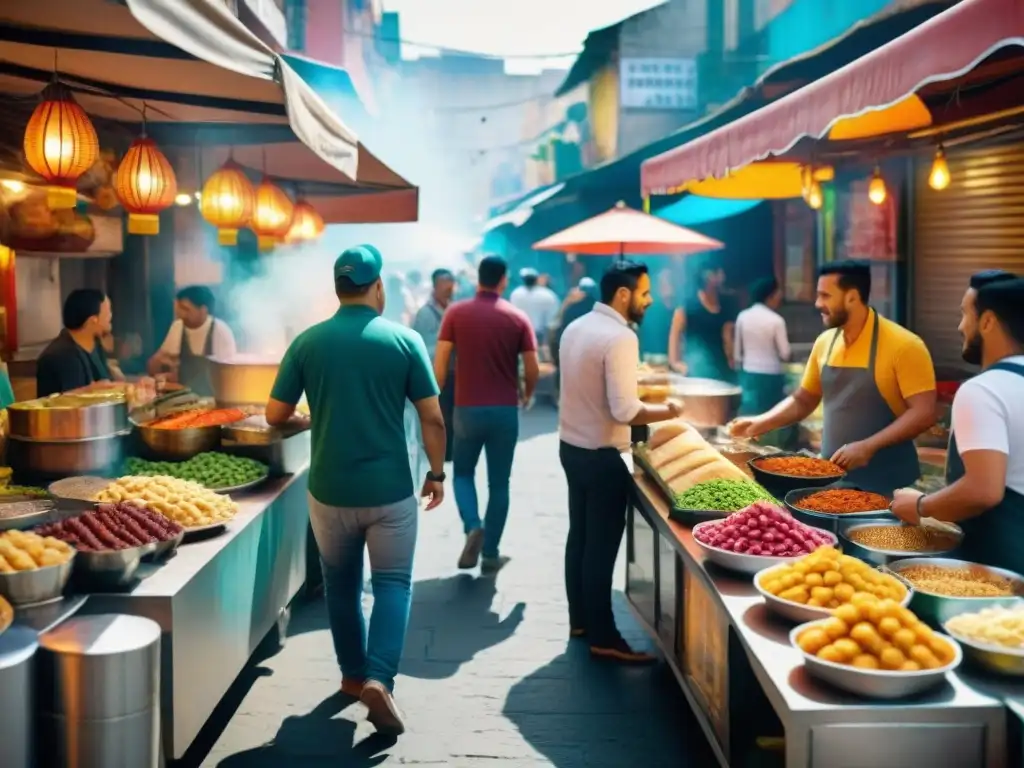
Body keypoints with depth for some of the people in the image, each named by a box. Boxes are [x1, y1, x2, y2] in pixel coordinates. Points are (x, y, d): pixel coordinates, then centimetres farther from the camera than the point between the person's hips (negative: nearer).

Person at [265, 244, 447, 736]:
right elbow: (432, 418, -6)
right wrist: (437, 474, 7)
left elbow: (275, 415, 1)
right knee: (393, 582, 10)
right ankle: (379, 679, -6)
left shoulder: (307, 342, -3)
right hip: (390, 490, -2)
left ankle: (354, 675, 31)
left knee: (341, 585, 19)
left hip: (330, 491, 2)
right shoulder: (404, 340, -7)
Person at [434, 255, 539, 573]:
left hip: (467, 408, 0)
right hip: (505, 410, 0)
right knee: (499, 483, 10)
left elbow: (440, 362, -6)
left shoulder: (456, 313, -2)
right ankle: (491, 554, 13)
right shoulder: (518, 318, -1)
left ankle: (473, 527, -6)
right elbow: (533, 369, -2)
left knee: (463, 472, 19)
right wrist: (527, 394, 18)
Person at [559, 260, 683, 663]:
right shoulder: (620, 338, -21)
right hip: (601, 455, -9)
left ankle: (579, 619, 31)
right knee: (602, 547, 0)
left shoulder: (576, 328, 6)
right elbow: (625, 411, -25)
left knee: (579, 537, 18)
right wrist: (666, 411, -9)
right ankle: (603, 638, 10)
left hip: (570, 446, 9)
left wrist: (639, 389, 18)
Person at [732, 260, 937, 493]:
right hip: (832, 476, 5)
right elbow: (802, 401, 14)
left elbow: (923, 413, -17)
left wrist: (868, 446, -25)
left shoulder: (903, 346, -13)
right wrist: (761, 423, -1)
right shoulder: (825, 343, 5)